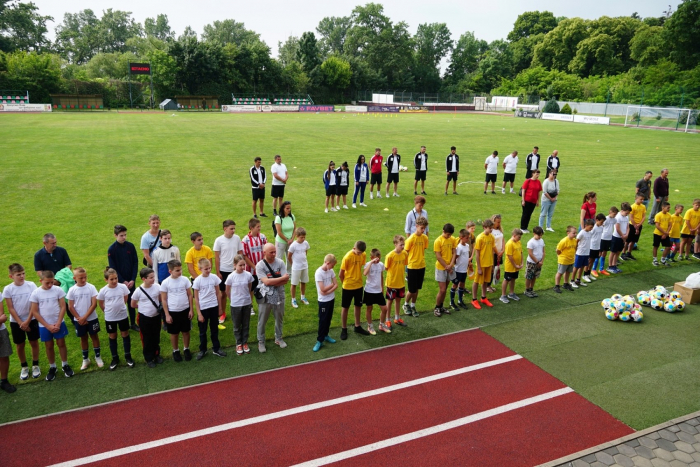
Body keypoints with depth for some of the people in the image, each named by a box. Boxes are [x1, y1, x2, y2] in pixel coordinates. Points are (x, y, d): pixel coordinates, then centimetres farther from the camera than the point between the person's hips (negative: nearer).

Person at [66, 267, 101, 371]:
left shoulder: (91, 287, -10)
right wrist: (79, 318, -10)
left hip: (91, 318, -1)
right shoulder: (72, 290, -7)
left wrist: (85, 317, -15)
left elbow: (94, 304, -12)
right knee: (83, 338, 14)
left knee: (94, 336, 10)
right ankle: (85, 359, 26)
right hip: (79, 320, 1)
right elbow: (70, 307, -3)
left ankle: (98, 356, 23)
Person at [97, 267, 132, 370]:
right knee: (112, 337, 13)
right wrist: (108, 311, 5)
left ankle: (128, 356, 27)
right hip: (110, 318, 0)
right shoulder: (103, 291, -15)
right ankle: (115, 358, 28)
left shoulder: (123, 287, -15)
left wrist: (120, 307, 6)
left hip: (123, 316, 0)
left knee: (125, 335, 12)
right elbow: (101, 304, 1)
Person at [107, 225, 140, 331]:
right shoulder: (111, 249, -10)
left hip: (131, 280, 2)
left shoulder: (131, 246, -3)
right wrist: (123, 281, -12)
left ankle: (133, 323, 23)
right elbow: (113, 268, -8)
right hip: (119, 281, -2)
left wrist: (133, 279, -8)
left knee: (131, 302, 11)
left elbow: (135, 263, 0)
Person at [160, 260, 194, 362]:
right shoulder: (165, 283, -11)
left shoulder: (185, 280, -7)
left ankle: (186, 349, 32)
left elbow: (189, 295, 2)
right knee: (174, 333, 12)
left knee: (186, 331, 13)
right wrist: (167, 315, -6)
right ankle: (175, 351, 32)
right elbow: (163, 300, -5)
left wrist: (191, 309, 1)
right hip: (172, 312, -1)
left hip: (185, 310, 2)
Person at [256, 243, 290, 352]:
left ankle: (278, 338, 37)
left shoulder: (280, 262, -6)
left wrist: (273, 282, -21)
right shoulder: (260, 266, -14)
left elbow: (286, 280, -12)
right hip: (265, 297, -3)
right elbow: (266, 282, -23)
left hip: (279, 296, 3)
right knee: (262, 321, 9)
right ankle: (261, 342, 26)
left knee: (279, 319, 17)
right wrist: (281, 278, -20)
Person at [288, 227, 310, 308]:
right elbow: (289, 256, -9)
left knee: (304, 282, 17)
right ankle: (293, 300, 18)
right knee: (294, 284, 5)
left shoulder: (306, 243, -4)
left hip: (305, 266, 5)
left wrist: (303, 260, 12)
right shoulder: (293, 245, -18)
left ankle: (303, 297, 35)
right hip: (296, 268, -5)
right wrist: (293, 264, 0)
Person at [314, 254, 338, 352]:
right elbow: (323, 289, -23)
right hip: (323, 301, -6)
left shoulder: (331, 271, 0)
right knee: (322, 320, 1)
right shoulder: (319, 273, -21)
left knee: (328, 319, 16)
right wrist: (332, 284, -8)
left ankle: (325, 335, 32)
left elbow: (336, 285, -2)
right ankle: (319, 340, 11)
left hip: (331, 299, 6)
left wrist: (328, 292, -17)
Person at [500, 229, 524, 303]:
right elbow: (510, 256, -22)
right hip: (510, 266, -8)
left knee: (513, 279, 20)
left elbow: (521, 253, 11)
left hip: (517, 266, 8)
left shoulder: (518, 242, 4)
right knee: (506, 280, 3)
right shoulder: (509, 244, -21)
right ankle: (503, 296, 12)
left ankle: (512, 294, 34)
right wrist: (515, 265, -17)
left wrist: (521, 263, 3)